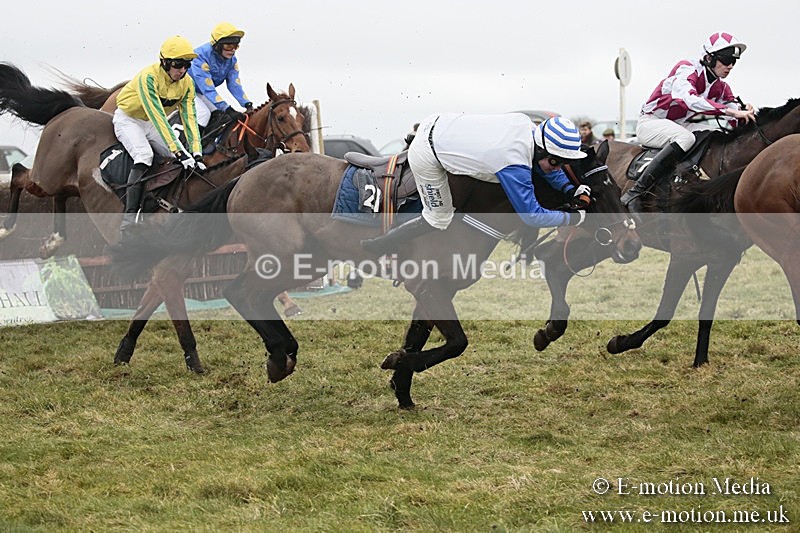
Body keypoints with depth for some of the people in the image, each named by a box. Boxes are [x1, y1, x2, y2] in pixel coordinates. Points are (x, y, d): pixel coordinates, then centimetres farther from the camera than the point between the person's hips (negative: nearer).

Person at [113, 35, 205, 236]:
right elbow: (158, 117, -39)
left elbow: (189, 119, -16)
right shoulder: (149, 77, -33)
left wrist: (196, 153, -29)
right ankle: (129, 218, -38)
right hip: (128, 119, -7)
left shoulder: (186, 83, -13)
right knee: (144, 155, -31)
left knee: (186, 160, -9)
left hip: (152, 124, 7)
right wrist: (178, 151, -45)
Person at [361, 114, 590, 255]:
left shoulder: (527, 125, -9)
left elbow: (537, 161, 12)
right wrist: (574, 217, -10)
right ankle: (377, 247, 13)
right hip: (426, 157, -8)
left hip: (437, 123, 8)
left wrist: (571, 189, 4)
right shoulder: (514, 167, -30)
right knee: (439, 219, 6)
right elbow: (532, 216, -20)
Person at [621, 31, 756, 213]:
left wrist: (744, 113, -27)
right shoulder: (686, 70, -21)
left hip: (681, 125, 8)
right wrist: (731, 111, -47)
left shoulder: (721, 87, 5)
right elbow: (689, 99, -41)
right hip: (650, 122, -8)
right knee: (685, 138, -36)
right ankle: (634, 194, -38)